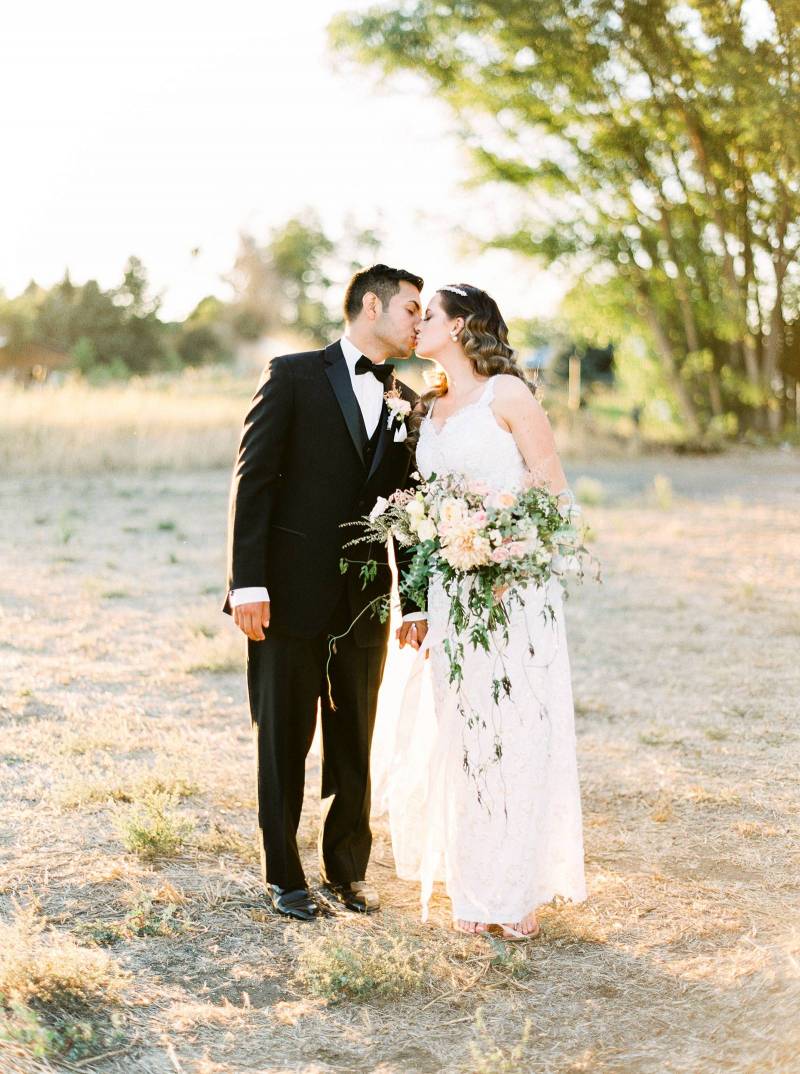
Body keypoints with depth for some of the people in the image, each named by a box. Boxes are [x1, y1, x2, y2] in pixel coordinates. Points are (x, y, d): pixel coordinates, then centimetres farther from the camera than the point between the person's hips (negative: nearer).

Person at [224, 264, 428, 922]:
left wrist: (418, 603, 9)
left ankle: (349, 871, 24)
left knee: (355, 744, 11)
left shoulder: (405, 402, 12)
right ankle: (285, 877, 16)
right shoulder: (295, 376, -2)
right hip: (291, 592, -4)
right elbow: (253, 480, -7)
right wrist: (248, 583, -14)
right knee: (284, 741, 5)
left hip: (365, 600, 4)